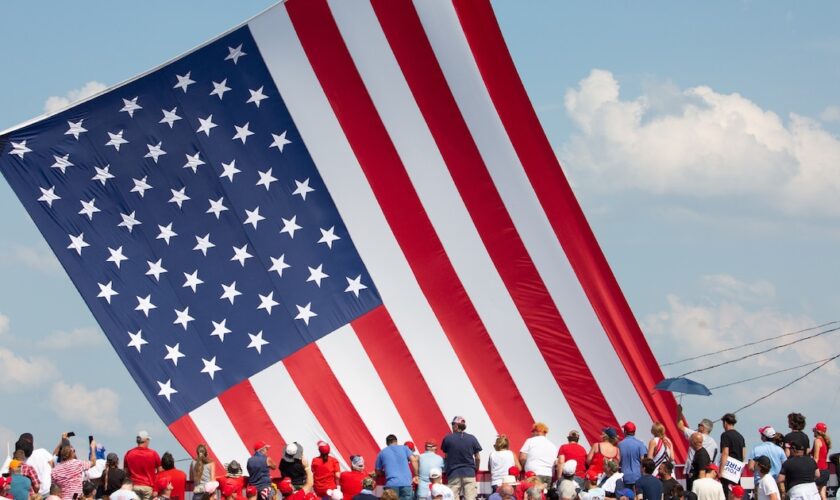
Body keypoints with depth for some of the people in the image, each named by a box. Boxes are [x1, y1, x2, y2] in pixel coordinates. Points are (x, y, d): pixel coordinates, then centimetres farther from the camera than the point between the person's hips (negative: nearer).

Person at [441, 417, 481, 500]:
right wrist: (476, 469, 22)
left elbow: (445, 457, 6)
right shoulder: (472, 439, 0)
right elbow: (478, 458, 5)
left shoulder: (448, 438, -3)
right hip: (469, 473, 1)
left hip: (453, 474, -1)